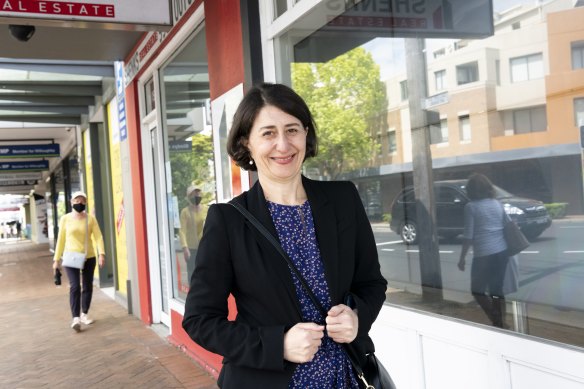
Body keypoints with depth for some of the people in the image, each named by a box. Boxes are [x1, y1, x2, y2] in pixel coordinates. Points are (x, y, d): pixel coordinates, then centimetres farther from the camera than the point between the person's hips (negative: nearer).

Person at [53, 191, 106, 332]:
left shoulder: (90, 219, -1)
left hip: (89, 257, 2)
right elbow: (60, 239, 3)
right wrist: (56, 259, 2)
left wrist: (101, 253, -20)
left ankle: (84, 314, 26)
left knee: (88, 287, 9)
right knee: (74, 286, -13)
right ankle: (75, 318, -13)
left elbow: (98, 237, -6)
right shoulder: (65, 219, 0)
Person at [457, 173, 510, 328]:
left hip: (484, 255, -6)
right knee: (497, 289, 14)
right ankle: (501, 323, 16)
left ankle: (497, 322, 1)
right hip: (502, 252, 6)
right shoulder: (498, 204, 9)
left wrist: (462, 258, -2)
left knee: (477, 290, 10)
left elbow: (468, 236, -10)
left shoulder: (471, 206, -8)